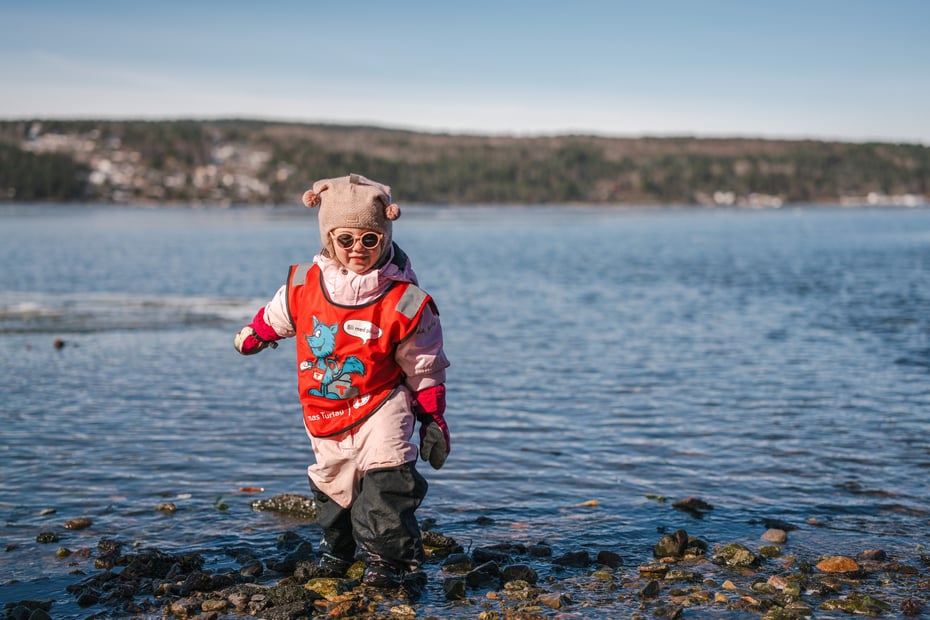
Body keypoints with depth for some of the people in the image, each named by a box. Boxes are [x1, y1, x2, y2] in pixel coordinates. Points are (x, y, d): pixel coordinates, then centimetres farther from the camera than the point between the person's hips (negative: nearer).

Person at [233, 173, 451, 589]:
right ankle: (337, 548, 42)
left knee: (385, 481, -18)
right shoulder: (304, 285, -9)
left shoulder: (405, 303, -17)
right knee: (331, 485, 17)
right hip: (323, 413, 4)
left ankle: (395, 559, -4)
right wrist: (251, 336, 32)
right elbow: (277, 316, 16)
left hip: (380, 406, -4)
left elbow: (425, 369, -7)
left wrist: (433, 422, -5)